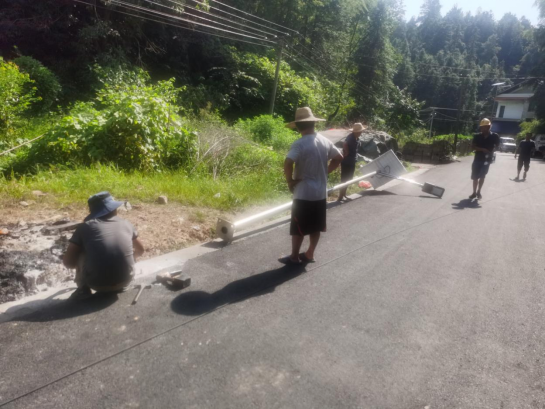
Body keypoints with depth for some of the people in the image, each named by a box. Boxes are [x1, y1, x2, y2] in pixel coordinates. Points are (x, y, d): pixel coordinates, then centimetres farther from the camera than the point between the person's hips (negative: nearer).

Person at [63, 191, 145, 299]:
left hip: (96, 284, -2)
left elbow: (68, 262, 2)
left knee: (80, 254, 21)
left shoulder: (85, 227, 3)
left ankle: (83, 291, 21)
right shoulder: (126, 224, 9)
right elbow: (140, 250, 23)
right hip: (125, 281, 2)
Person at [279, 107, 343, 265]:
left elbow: (288, 163, -30)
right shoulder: (325, 141, 4)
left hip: (304, 193, -7)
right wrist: (325, 172, 13)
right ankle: (310, 254, 27)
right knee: (316, 226, 15)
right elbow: (339, 158, 13)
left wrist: (289, 181, -15)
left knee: (298, 228, 6)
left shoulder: (300, 143, -18)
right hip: (321, 192, 7)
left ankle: (294, 257, 18)